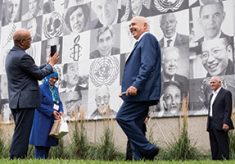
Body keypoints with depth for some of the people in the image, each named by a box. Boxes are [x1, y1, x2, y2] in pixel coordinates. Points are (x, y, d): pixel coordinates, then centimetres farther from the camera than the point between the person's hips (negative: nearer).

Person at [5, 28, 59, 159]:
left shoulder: (11, 54, 15)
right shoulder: (22, 56, -17)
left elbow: (33, 70, 20)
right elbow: (39, 74, -11)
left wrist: (48, 64, 19)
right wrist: (51, 64, 4)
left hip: (16, 101, 10)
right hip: (25, 101, -10)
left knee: (20, 133, 14)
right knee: (22, 134, -6)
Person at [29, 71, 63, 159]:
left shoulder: (55, 89, 13)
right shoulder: (41, 88, -8)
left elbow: (59, 102, 15)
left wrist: (61, 111, -5)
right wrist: (51, 112, -19)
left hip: (52, 120, 7)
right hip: (42, 120, -7)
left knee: (48, 142, 6)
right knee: (40, 142, -7)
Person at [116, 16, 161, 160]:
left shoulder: (148, 38, -3)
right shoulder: (143, 42, 26)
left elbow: (147, 65, -17)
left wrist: (136, 85, -24)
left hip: (141, 90, -10)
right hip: (141, 91, 10)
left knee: (123, 117, -14)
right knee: (135, 125, 6)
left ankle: (148, 149, -11)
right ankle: (139, 158, 5)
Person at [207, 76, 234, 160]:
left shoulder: (226, 93, -2)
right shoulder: (212, 95, 23)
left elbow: (228, 109, -10)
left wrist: (225, 123, -19)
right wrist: (208, 124, 15)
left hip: (220, 124, -8)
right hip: (211, 124, 8)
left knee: (223, 146, -8)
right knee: (214, 147, 6)